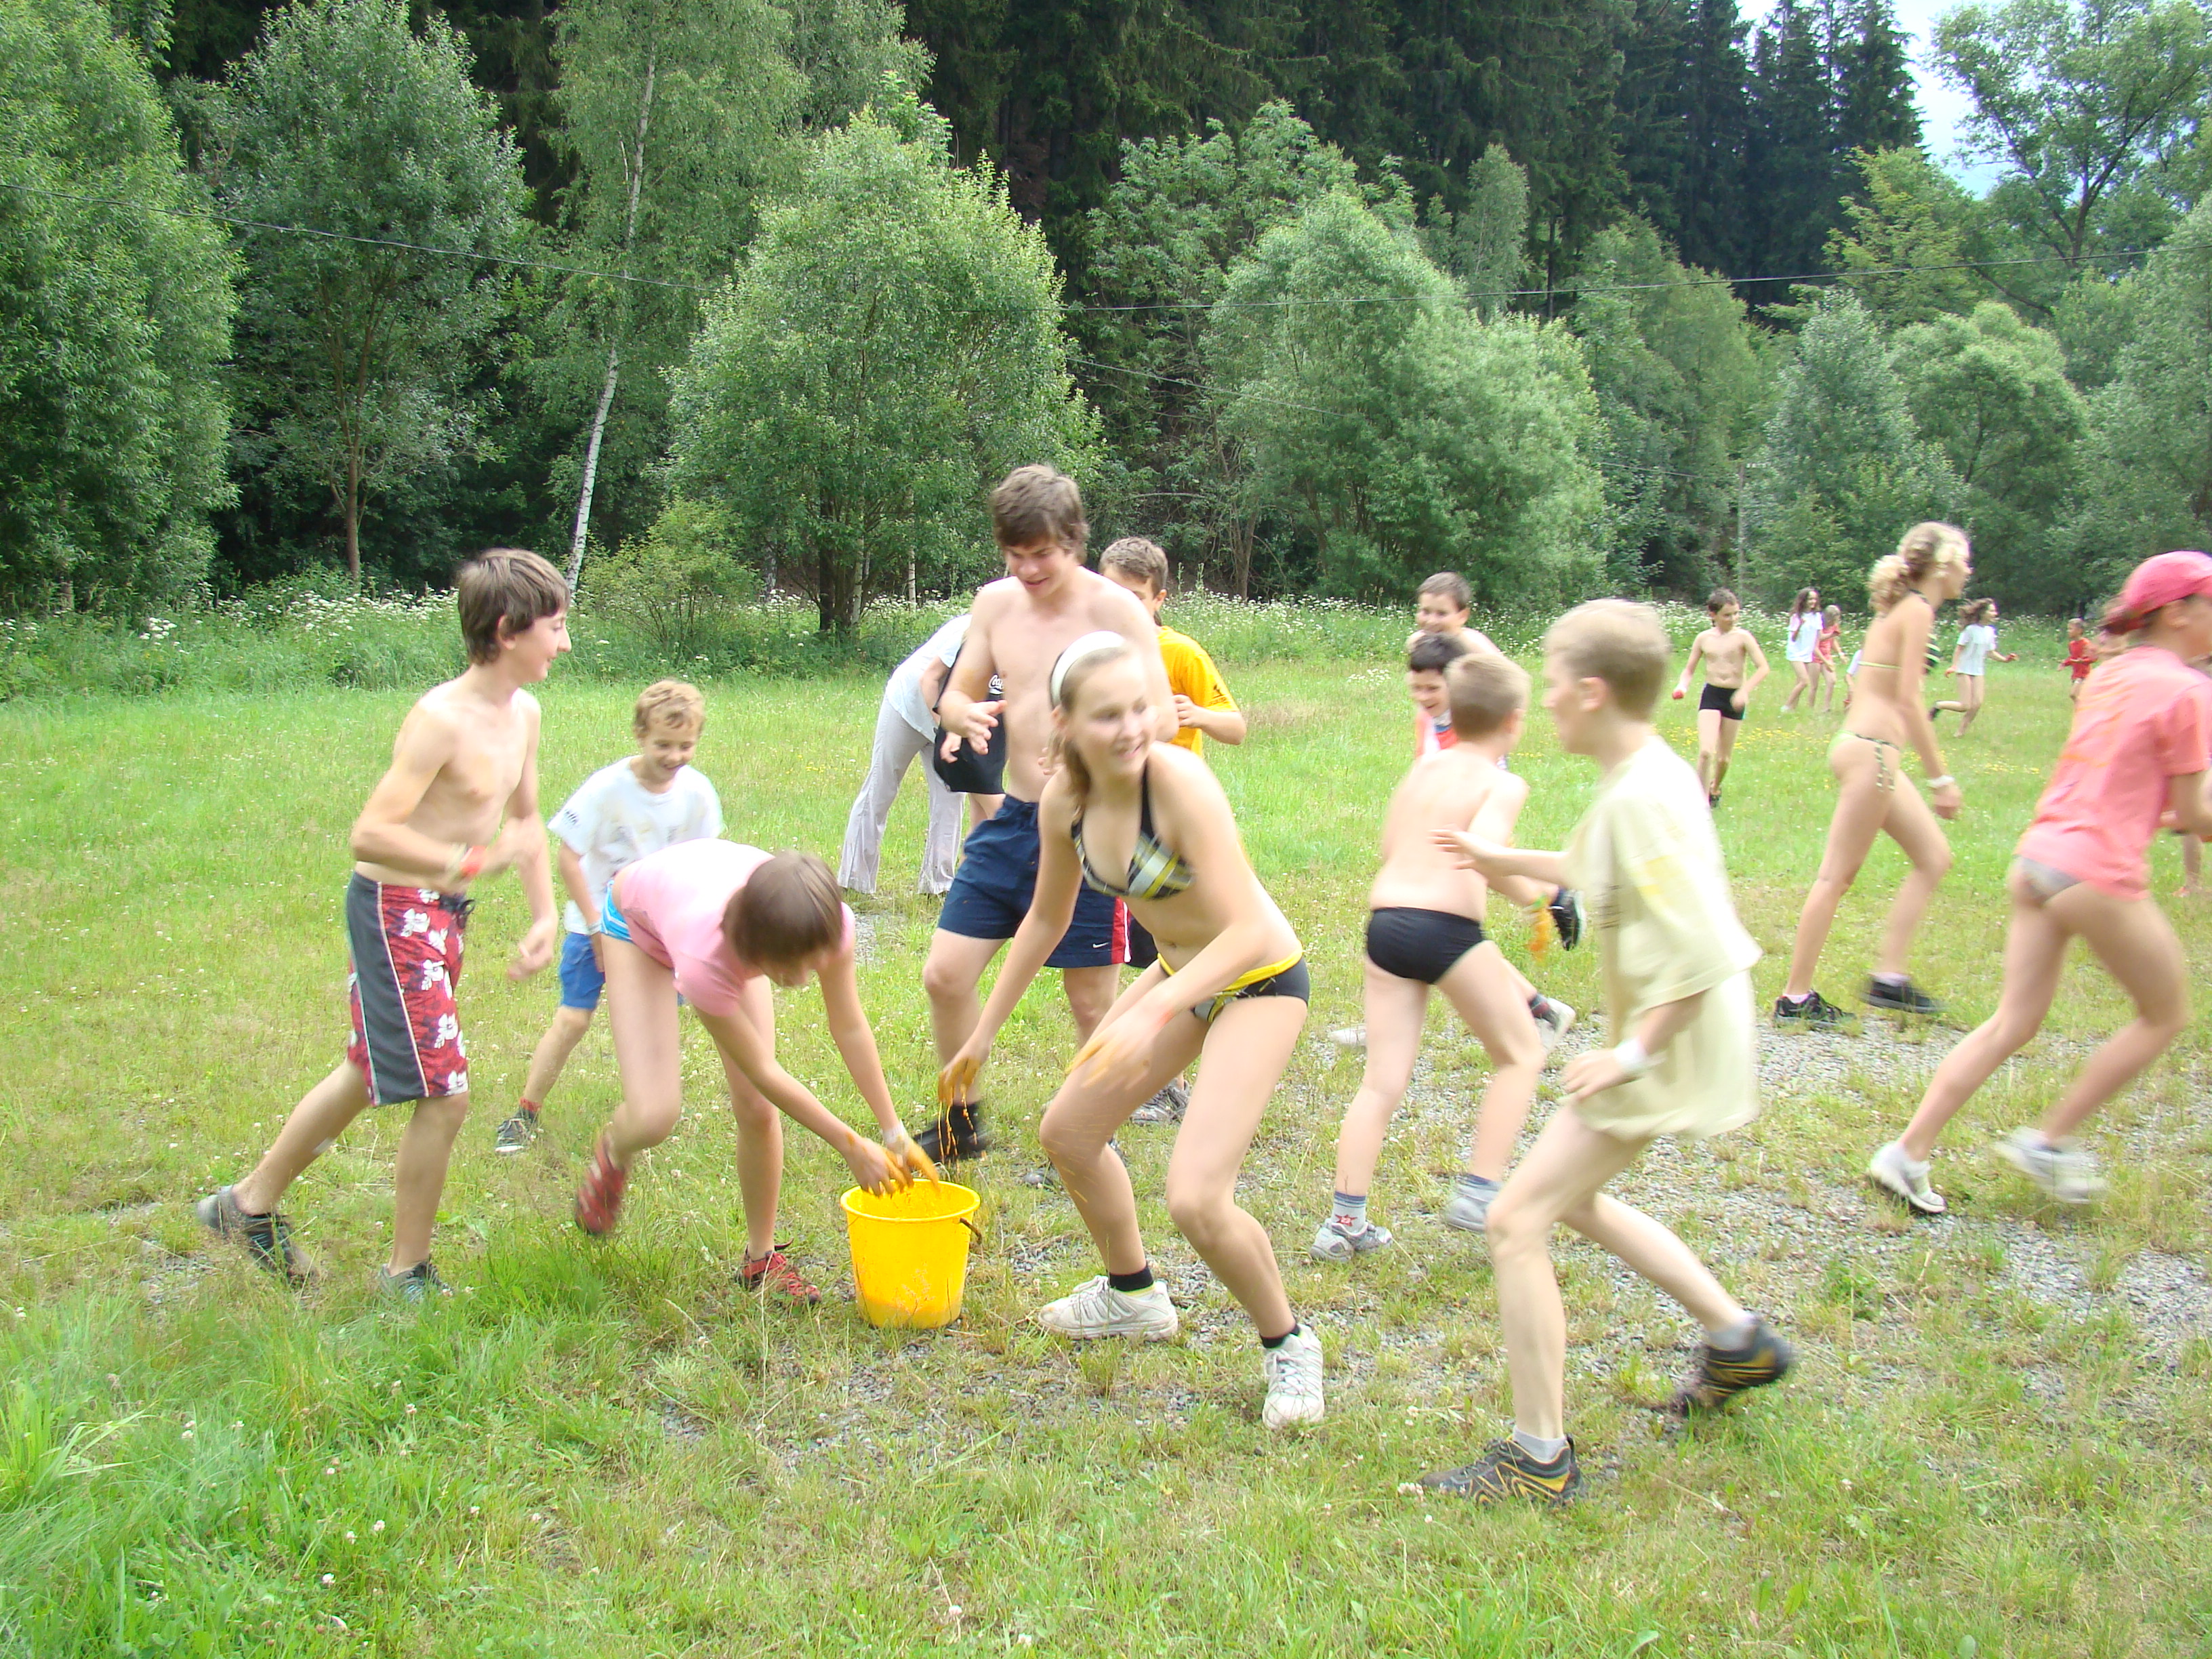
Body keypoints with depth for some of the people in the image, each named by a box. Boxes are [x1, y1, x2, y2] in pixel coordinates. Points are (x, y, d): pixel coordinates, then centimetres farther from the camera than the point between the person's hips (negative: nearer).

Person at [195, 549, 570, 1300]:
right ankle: (406, 1273, 14)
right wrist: (474, 860, -28)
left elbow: (526, 820, 16)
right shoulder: (441, 719, -24)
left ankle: (251, 1203, 42)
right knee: (445, 1092, -5)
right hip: (395, 910, -9)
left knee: (370, 1075, 23)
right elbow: (371, 834, -27)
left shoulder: (522, 713, 3)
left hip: (441, 913, 9)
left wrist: (545, 916, 9)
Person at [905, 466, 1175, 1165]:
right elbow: (954, 695, 12)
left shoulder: (1116, 610, -11)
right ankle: (960, 1124, 25)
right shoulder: (996, 602, 5)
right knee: (944, 975, 4)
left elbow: (1162, 719, -15)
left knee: (1091, 1002, 4)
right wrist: (966, 715, -13)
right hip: (1013, 819, 5)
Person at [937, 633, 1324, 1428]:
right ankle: (1134, 1295, 41)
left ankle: (1287, 1345, 11)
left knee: (1195, 1199, -18)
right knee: (1067, 1132, 16)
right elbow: (1046, 918, 8)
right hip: (1183, 971, 8)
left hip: (1260, 982, -7)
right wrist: (984, 1032, 12)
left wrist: (1155, 1015, -43)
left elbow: (1246, 930, -33)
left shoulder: (1179, 780, -30)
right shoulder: (1063, 800, -9)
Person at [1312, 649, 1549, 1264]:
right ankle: (1479, 1192, 9)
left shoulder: (1425, 765, 16)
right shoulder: (1502, 784, -2)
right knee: (1521, 1054, 16)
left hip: (1383, 920, 6)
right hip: (1446, 924, -5)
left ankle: (1344, 1221, 5)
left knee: (1382, 1081, 8)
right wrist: (1532, 890, -4)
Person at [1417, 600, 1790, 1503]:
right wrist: (1506, 861, 28)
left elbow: (1702, 954, -30)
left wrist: (1635, 1051, -23)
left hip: (1673, 1049, -10)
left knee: (1516, 1220, -9)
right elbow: (1601, 871, 27)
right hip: (1668, 1038, 10)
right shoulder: (1649, 775, 6)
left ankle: (1540, 1460, 1)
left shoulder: (1640, 798, -25)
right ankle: (1737, 1338, 37)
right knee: (1572, 1197, 26)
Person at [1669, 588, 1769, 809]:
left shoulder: (1742, 637, -6)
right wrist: (1683, 685, -10)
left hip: (1735, 699, 0)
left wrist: (1745, 690, -24)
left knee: (1724, 757, 10)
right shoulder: (1704, 638, 1)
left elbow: (1763, 668, -12)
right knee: (1706, 751, -17)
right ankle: (1702, 800, -6)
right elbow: (1689, 668, 11)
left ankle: (1715, 789, 39)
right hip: (1711, 695, 0)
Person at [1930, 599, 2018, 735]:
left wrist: (2005, 659, 0)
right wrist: (1954, 666, -21)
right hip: (1964, 671, -6)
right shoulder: (1971, 629, -12)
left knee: (1977, 705, -6)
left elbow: (1990, 652, 14)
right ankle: (1937, 706, 12)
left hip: (1978, 672, 6)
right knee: (1964, 706, -11)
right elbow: (1959, 648, -10)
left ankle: (1961, 732, 7)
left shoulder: (1990, 631, 7)